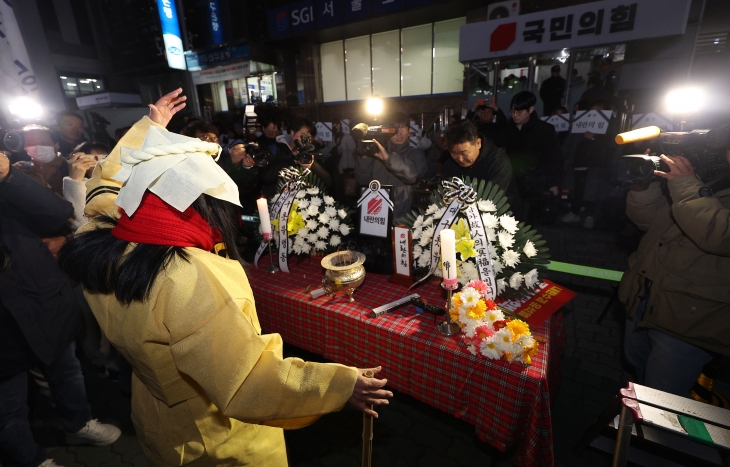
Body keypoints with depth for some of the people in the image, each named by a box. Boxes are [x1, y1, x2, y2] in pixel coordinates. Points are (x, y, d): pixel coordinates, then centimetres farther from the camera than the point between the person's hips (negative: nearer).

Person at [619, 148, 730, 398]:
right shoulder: (709, 172, 6)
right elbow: (648, 218, 9)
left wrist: (686, 185, -19)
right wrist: (644, 184, -8)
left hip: (687, 318, -6)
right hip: (641, 302, 7)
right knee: (637, 364, 28)